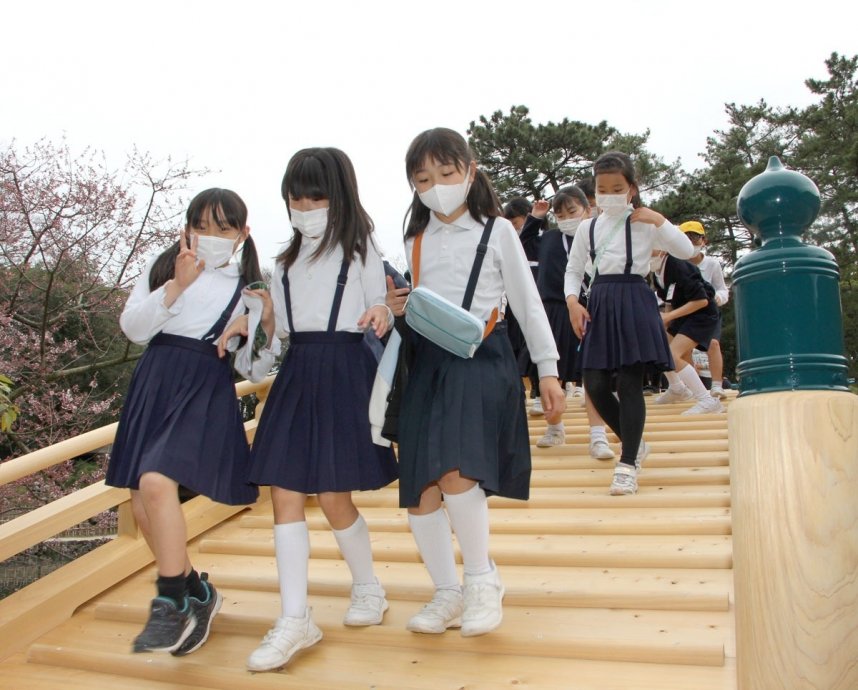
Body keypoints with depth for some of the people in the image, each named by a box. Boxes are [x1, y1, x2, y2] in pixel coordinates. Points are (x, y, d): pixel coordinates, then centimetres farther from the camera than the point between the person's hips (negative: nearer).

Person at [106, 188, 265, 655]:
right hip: (154, 384, 5)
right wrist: (176, 286, -9)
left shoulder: (249, 287, 6)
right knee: (143, 506, 5)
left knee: (156, 482, -25)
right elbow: (134, 328, 0)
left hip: (206, 390, -4)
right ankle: (196, 591, 25)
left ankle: (173, 606, -10)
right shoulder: (163, 269, 11)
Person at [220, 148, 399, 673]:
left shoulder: (360, 247, 2)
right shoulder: (290, 255, 17)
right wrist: (251, 324, 1)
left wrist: (381, 316, -25)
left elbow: (381, 316, -3)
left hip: (346, 369, -5)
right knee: (284, 491, -1)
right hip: (297, 370, 6)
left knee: (333, 495, -2)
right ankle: (295, 619, 8)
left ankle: (369, 589, 25)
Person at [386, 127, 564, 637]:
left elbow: (527, 301, 4)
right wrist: (397, 308, -4)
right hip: (429, 361, 5)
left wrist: (548, 369, 2)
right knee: (420, 493, 1)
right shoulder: (416, 239, 14)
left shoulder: (497, 230, 3)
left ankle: (483, 578, 1)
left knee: (455, 474, -24)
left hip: (482, 359, -5)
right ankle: (449, 594, 20)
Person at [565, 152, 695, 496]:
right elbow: (573, 270, 15)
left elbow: (687, 251, -6)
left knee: (629, 383, -8)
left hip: (634, 301, -4)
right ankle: (635, 444, 21)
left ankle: (627, 463, 0)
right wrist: (573, 301, -1)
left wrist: (659, 220, -12)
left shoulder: (644, 223, 2)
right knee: (595, 384, -1)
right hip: (599, 303, 4)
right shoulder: (588, 228, 12)